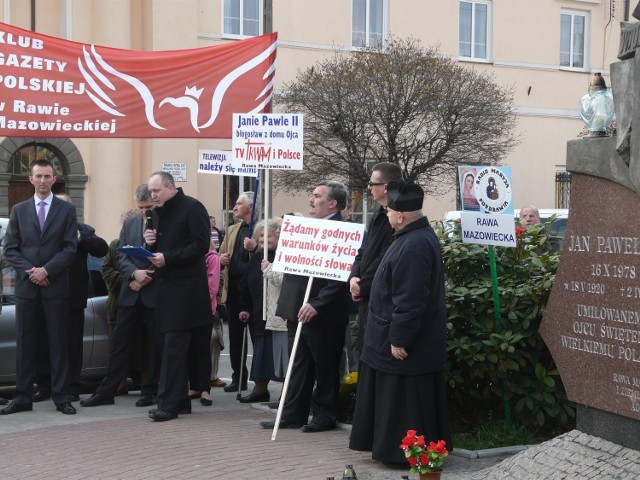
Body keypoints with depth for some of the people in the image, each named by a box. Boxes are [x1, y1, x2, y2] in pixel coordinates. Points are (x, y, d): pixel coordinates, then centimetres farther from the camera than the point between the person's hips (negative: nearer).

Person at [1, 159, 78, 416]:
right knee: (24, 343, 4)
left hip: (56, 286, -2)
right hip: (26, 286, 2)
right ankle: (23, 397, 10)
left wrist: (46, 270, -13)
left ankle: (61, 397, 7)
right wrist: (29, 270, -10)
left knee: (59, 343, 2)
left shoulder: (67, 210, 5)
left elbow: (70, 248, -2)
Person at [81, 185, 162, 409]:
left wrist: (147, 277, -14)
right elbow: (120, 255, 7)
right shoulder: (129, 224, 12)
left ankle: (150, 390, 15)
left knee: (154, 345, 5)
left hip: (156, 294, -4)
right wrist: (135, 273, -10)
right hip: (131, 294, 4)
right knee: (120, 344, 6)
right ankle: (106, 391, 10)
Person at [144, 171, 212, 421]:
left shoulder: (192, 208, -9)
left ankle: (168, 404, -9)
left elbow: (201, 245, -16)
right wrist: (151, 243, 0)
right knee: (175, 347, 11)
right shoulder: (158, 212, 16)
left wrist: (168, 258, -20)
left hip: (186, 286, -8)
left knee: (174, 346, -10)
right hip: (166, 286, 8)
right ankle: (180, 400, 18)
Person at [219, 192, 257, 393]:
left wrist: (255, 247, -30)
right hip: (233, 289, 7)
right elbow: (222, 255, 24)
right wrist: (221, 259, 2)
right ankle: (238, 377, 17)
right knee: (235, 336, 9)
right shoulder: (232, 230, 19)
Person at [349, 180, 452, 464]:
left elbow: (410, 300, -27)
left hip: (405, 345, -11)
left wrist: (399, 339, -22)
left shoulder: (414, 246, -26)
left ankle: (407, 454, 10)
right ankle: (395, 448, 28)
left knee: (404, 403, 0)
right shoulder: (418, 236, 9)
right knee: (396, 403, 18)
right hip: (405, 339, 11)